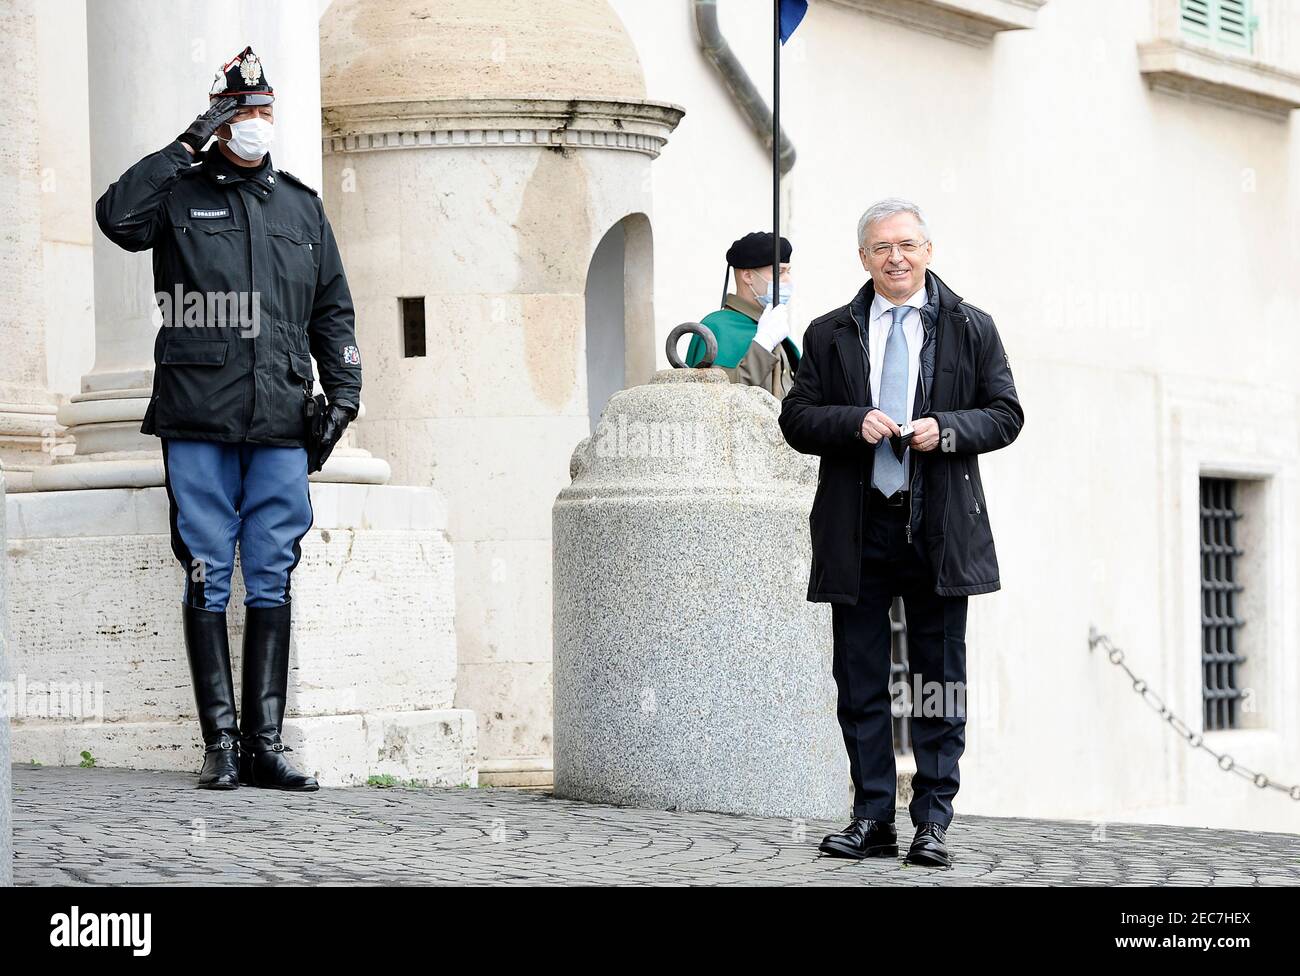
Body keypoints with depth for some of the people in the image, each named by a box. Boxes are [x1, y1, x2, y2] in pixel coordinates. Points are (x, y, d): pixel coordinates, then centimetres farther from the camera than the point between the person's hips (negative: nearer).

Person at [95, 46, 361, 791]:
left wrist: (344, 389, 10)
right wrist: (188, 147, -9)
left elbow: (331, 309, 21)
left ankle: (265, 743, 3)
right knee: (208, 581, -2)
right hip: (198, 422, -3)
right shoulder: (180, 193, 7)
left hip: (280, 423, 3)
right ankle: (221, 743, 1)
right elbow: (118, 217, -14)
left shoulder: (301, 205, 18)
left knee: (272, 582, 1)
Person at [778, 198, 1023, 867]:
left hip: (940, 528, -1)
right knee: (859, 680, 3)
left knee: (939, 681, 2)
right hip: (857, 527, 1)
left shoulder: (971, 329, 8)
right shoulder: (829, 335, 10)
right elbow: (796, 419, 6)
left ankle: (932, 823, 7)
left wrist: (947, 429, -12)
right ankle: (871, 819, 10)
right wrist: (854, 422, -12)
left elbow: (1005, 414, 6)